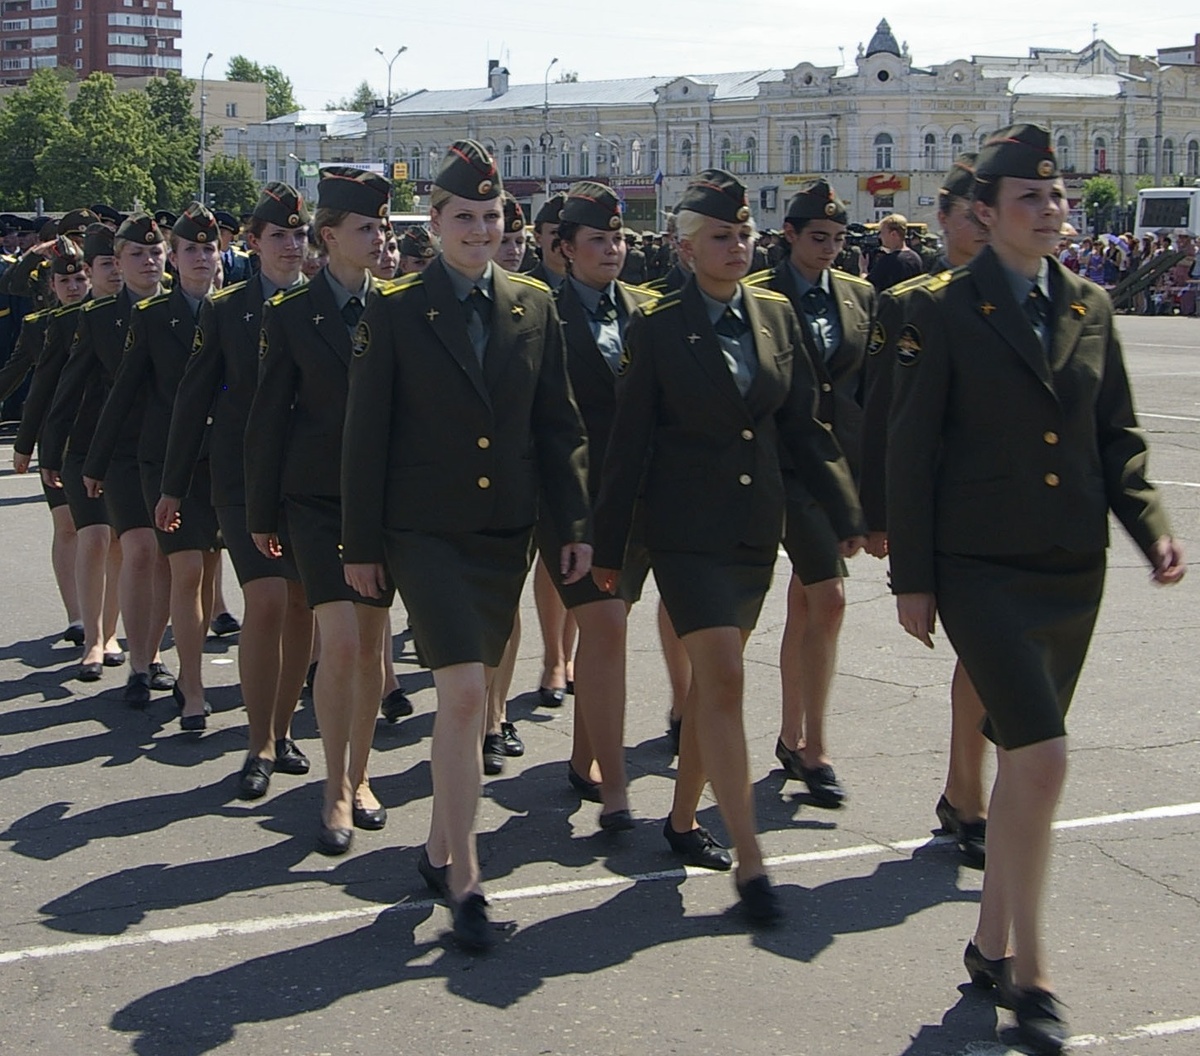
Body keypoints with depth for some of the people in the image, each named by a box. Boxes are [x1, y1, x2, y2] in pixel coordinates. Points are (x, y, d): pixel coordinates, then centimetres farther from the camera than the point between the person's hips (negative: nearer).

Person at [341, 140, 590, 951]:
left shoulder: (534, 306, 5)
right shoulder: (396, 311, -5)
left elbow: (560, 425, 8)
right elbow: (365, 434, -3)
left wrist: (575, 524, 2)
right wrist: (361, 543, -3)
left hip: (506, 532, 4)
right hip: (426, 531, -4)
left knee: (472, 694, 13)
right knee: (463, 693, -13)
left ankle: (440, 847, 29)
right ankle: (464, 880, -6)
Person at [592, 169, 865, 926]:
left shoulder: (777, 316, 5)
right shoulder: (658, 327, -7)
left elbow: (803, 424, 10)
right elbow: (629, 443, -5)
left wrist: (846, 510, 6)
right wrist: (610, 546, -3)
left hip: (757, 525, 5)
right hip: (687, 529, -5)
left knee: (714, 680, 14)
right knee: (724, 681, -11)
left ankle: (684, 818, 30)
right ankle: (749, 861, -8)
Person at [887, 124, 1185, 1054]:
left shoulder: (1091, 307, 9)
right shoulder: (943, 312, -5)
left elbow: (1117, 436, 13)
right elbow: (911, 452, -4)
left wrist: (1151, 524, -5)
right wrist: (911, 578, -5)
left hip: (1074, 568, 5)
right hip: (983, 567, -5)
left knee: (1023, 756, 13)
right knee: (1042, 753, -14)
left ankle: (993, 942, 27)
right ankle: (1029, 970, 0)